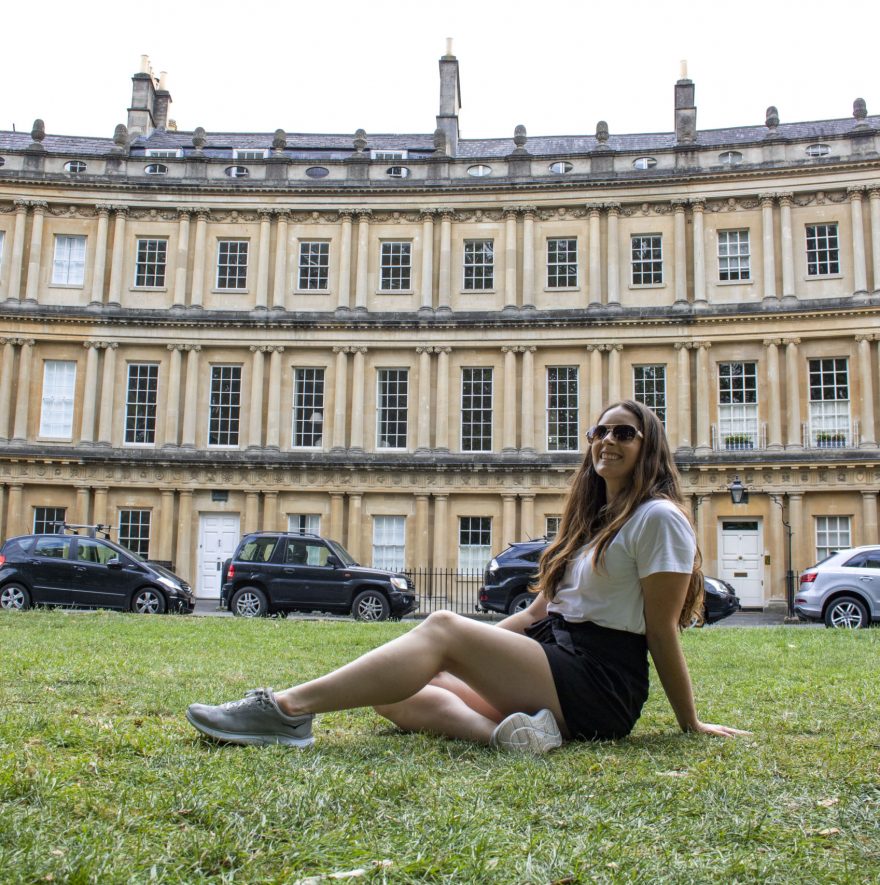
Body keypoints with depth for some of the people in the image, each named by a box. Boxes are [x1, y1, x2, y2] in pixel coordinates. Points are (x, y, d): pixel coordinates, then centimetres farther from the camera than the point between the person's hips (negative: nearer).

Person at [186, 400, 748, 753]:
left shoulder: (657, 517, -3)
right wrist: (478, 646, 12)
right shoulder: (594, 521, 24)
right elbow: (539, 613, 21)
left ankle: (288, 709, -31)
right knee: (396, 695, -10)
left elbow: (662, 630, -5)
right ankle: (505, 733, -34)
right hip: (554, 659, 8)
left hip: (597, 683, -8)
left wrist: (690, 724, -4)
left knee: (442, 627, -24)